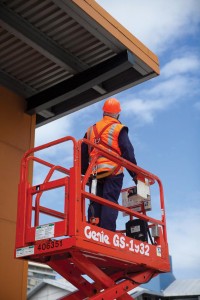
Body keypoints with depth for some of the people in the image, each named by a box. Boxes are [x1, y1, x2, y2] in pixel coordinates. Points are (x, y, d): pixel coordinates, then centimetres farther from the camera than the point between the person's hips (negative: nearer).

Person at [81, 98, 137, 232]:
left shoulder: (91, 130, 20)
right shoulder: (119, 129, 4)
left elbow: (83, 154, 20)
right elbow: (128, 153, -2)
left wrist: (85, 173, 25)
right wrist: (135, 174, 1)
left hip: (95, 173, 5)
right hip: (112, 172, -4)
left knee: (95, 204, 5)